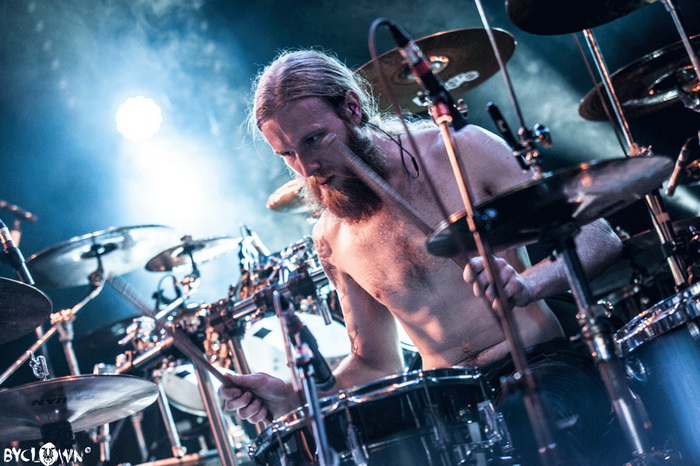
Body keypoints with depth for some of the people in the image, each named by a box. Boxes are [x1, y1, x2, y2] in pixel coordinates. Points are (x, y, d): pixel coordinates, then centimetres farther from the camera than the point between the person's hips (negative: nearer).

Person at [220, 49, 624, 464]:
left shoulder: (462, 151, -4)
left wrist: (528, 285, -24)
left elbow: (600, 237, -4)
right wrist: (295, 399, -3)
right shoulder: (333, 239, 7)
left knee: (524, 428, -36)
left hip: (544, 367, -3)